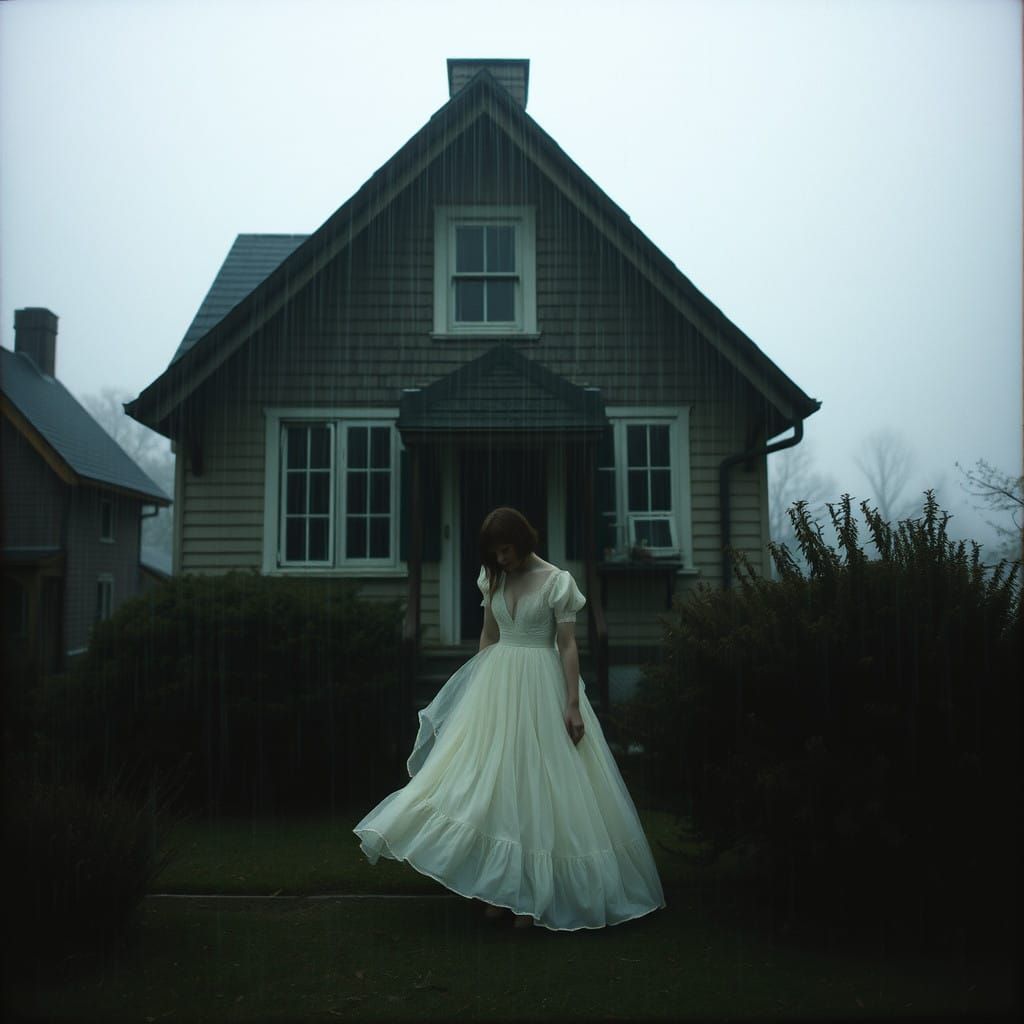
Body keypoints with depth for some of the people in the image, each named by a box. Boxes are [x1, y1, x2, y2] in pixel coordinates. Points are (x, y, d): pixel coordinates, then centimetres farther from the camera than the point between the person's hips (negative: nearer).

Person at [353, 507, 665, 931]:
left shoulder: (556, 581, -8)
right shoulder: (494, 579, 6)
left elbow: (568, 645, -9)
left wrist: (573, 704, -13)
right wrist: (478, 684, 13)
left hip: (541, 688, -5)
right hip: (497, 684, 5)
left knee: (538, 784, 1)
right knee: (492, 780, 2)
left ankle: (532, 893, 13)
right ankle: (502, 887, 13)